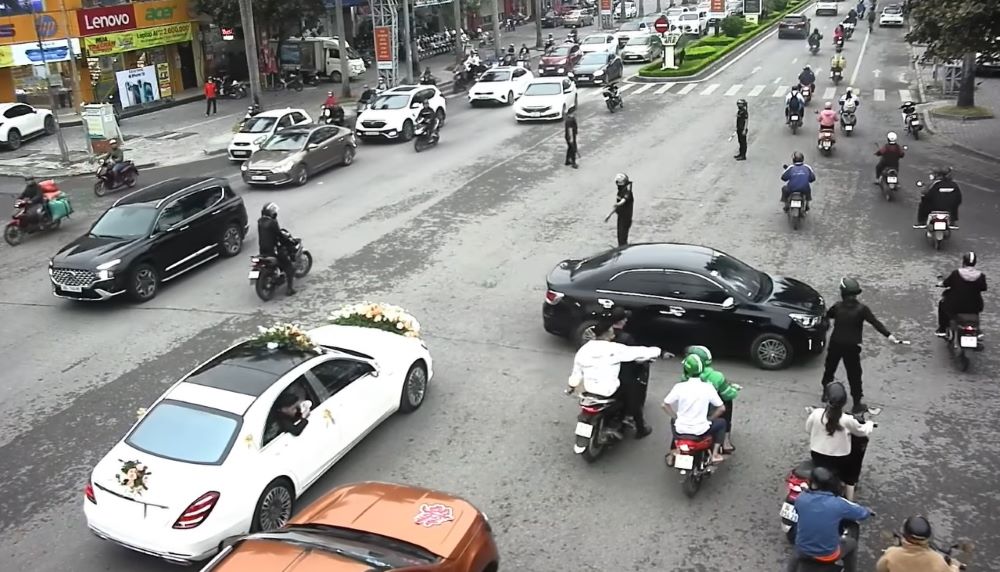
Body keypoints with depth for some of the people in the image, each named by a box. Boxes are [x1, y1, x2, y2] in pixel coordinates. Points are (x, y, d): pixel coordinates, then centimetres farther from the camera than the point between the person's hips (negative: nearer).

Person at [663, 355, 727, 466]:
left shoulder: (679, 387, -9)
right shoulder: (708, 388, -9)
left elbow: (665, 405, -4)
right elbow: (722, 408, -3)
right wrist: (709, 419, 12)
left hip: (681, 429, 2)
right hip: (700, 430, -2)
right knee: (721, 423, 25)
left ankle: (673, 452, 30)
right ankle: (715, 454, 13)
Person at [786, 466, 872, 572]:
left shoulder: (801, 498, -12)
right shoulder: (838, 504, -18)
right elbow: (863, 513, 0)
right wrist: (868, 510, 24)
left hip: (804, 552, 2)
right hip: (828, 555, -2)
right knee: (852, 544, 28)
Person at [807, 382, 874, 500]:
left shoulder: (816, 413, -17)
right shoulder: (847, 420, -22)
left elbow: (808, 429, 2)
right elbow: (863, 431, -1)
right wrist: (869, 424, 21)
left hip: (817, 459, 2)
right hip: (839, 463, -2)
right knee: (854, 467, 28)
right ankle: (849, 502, 31)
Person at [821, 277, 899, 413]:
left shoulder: (838, 307, -6)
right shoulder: (861, 309, -14)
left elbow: (827, 315, 12)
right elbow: (875, 323, -21)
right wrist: (888, 335, -26)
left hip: (835, 344, 3)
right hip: (851, 347, -3)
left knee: (830, 368, 22)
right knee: (854, 374, 5)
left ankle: (826, 393, 39)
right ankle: (857, 404, 11)